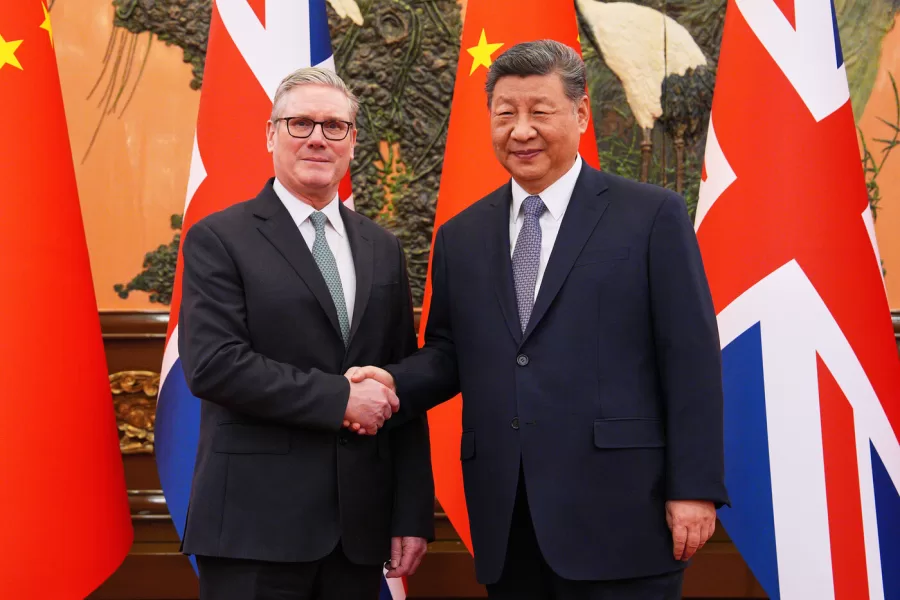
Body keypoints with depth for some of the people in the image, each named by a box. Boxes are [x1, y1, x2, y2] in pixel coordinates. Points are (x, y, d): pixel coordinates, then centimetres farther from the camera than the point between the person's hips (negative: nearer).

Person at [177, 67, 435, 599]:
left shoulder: (383, 250, 12)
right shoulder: (219, 240, -2)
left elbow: (403, 390, 10)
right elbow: (212, 365, -14)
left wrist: (413, 515, 5)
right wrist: (339, 398, -15)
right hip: (256, 525, -4)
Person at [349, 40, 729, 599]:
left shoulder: (653, 215, -1)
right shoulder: (460, 236, 12)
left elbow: (690, 360, -4)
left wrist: (695, 488, -9)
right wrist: (394, 383, -4)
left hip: (618, 515, -4)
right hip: (505, 522, 4)